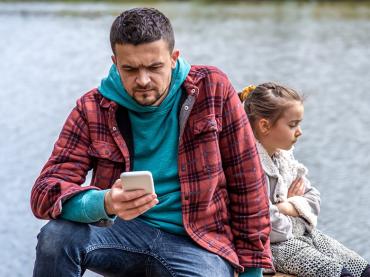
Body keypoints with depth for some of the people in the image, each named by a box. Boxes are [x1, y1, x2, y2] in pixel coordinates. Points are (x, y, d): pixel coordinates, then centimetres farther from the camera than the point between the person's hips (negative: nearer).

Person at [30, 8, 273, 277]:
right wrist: (103, 204, -33)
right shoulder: (94, 108, -4)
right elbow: (46, 191, -12)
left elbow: (247, 182, 1)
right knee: (56, 237, -27)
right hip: (124, 232, 2)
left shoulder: (212, 88, -5)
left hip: (198, 243, -1)